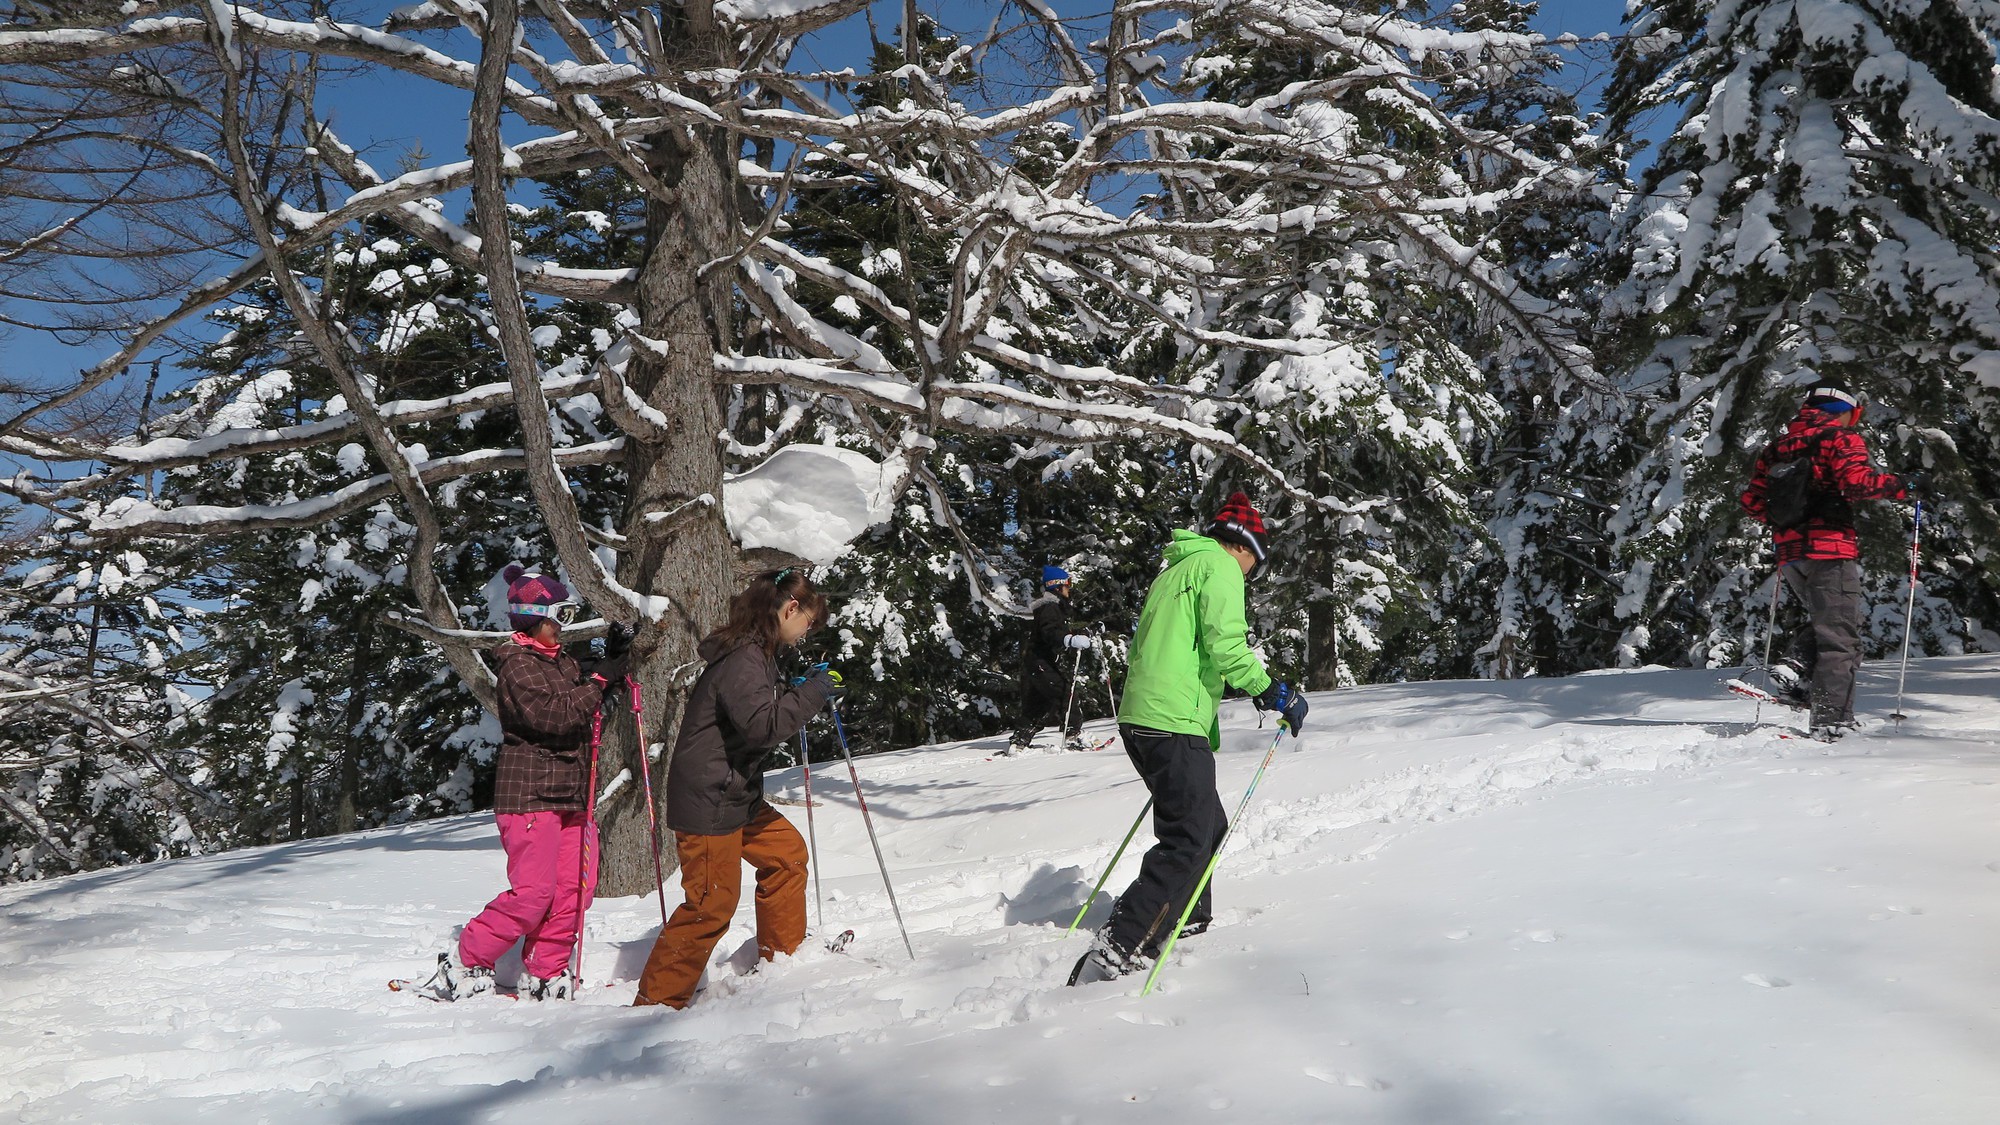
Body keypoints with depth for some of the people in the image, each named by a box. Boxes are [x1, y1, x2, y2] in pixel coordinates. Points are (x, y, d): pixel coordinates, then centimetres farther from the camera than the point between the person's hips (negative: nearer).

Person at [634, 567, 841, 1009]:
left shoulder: (756, 653, 12)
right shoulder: (743, 658, -21)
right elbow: (762, 724, -31)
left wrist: (802, 692, 10)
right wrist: (811, 693, -21)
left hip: (738, 796, 11)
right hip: (707, 802, -10)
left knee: (786, 852, 18)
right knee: (712, 903, -4)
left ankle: (781, 955, 30)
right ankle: (656, 1002, 6)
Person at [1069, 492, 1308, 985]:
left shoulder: (1176, 570, 25)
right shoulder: (1220, 565, -3)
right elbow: (1225, 644, -17)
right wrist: (1271, 692, -8)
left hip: (1140, 717, 10)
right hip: (1176, 722, -10)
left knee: (1207, 824, 22)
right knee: (1189, 841, -13)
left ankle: (1187, 923, 31)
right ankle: (1113, 955, -21)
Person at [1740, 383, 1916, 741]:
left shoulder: (1778, 446, 18)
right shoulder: (1841, 438, 0)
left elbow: (1752, 499, 17)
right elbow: (1857, 480, -18)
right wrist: (1900, 486, -4)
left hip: (1789, 552, 6)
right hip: (1829, 548, -6)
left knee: (1824, 621, 24)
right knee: (1840, 636, -4)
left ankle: (1797, 665, -1)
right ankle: (1832, 721, -11)